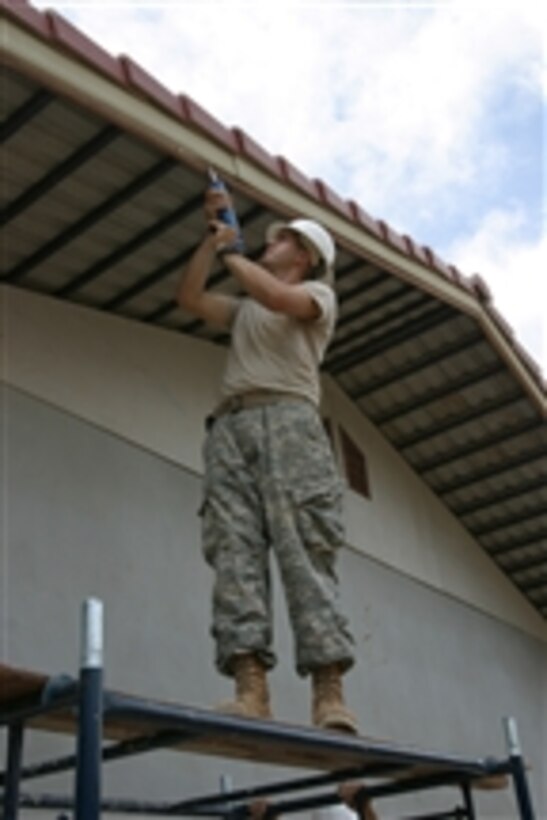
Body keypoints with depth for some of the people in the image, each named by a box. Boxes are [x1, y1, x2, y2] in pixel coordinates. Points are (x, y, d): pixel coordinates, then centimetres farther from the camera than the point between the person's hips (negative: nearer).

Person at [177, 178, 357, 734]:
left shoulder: (319, 295, 17)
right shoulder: (244, 309, 37)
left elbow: (278, 298, -4)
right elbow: (188, 298, 26)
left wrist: (230, 252, 9)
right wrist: (212, 237, 25)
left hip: (287, 419, -5)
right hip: (229, 427, 5)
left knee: (305, 550, -18)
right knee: (234, 552, -14)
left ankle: (328, 692, -24)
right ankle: (251, 687, -24)